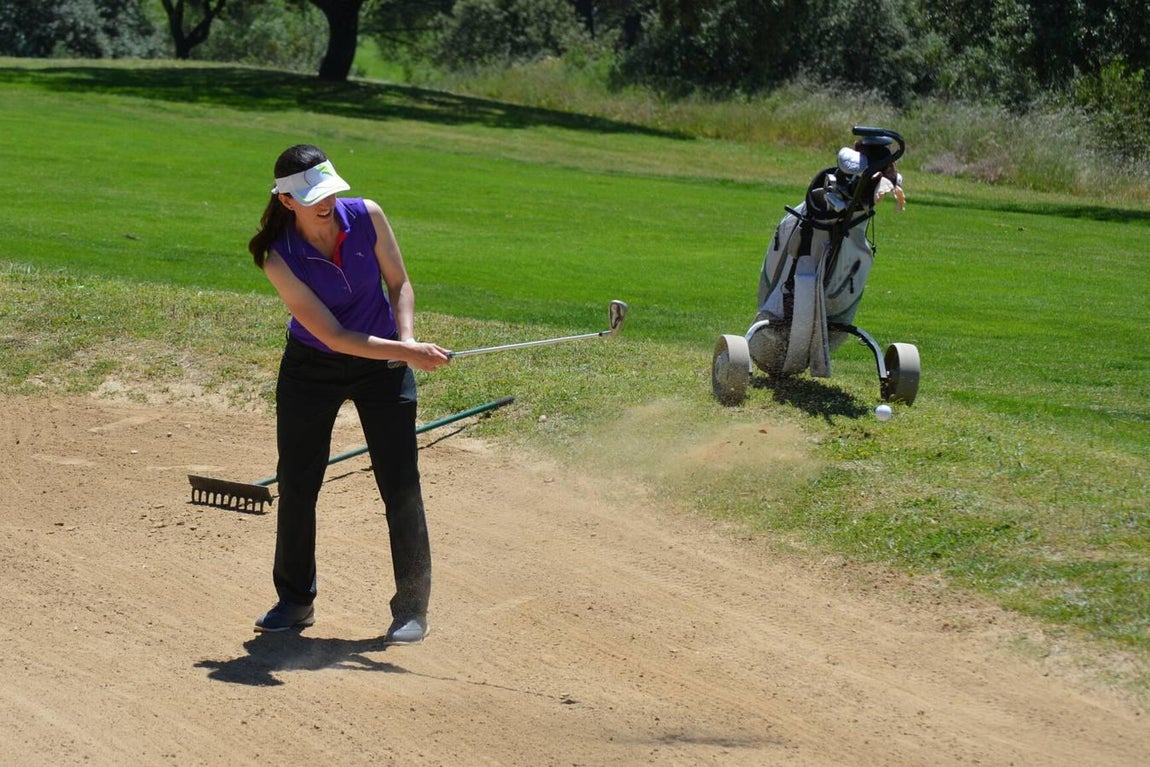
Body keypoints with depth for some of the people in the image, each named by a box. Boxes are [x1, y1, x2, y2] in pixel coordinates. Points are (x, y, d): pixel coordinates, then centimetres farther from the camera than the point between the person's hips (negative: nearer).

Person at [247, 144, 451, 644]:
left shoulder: (366, 217, -17)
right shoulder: (278, 257, -23)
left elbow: (399, 284, -1)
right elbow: (331, 335, -26)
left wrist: (407, 339, -18)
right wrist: (406, 353, -33)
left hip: (382, 364, 1)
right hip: (311, 368, -1)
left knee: (401, 486, -5)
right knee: (296, 484, 5)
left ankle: (411, 609, 6)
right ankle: (295, 601, 25)